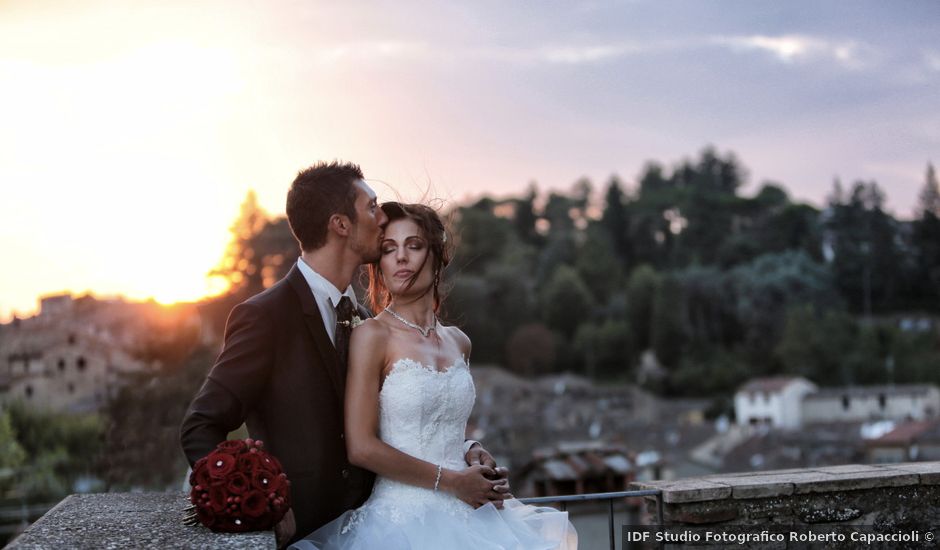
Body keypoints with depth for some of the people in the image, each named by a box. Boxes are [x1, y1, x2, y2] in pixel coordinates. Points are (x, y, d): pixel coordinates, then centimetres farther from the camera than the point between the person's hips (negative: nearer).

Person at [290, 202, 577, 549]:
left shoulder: (458, 342, 10)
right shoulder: (372, 336, -8)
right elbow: (361, 448, -15)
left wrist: (478, 457, 4)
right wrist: (451, 481, -10)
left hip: (466, 517, 6)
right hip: (402, 518, -6)